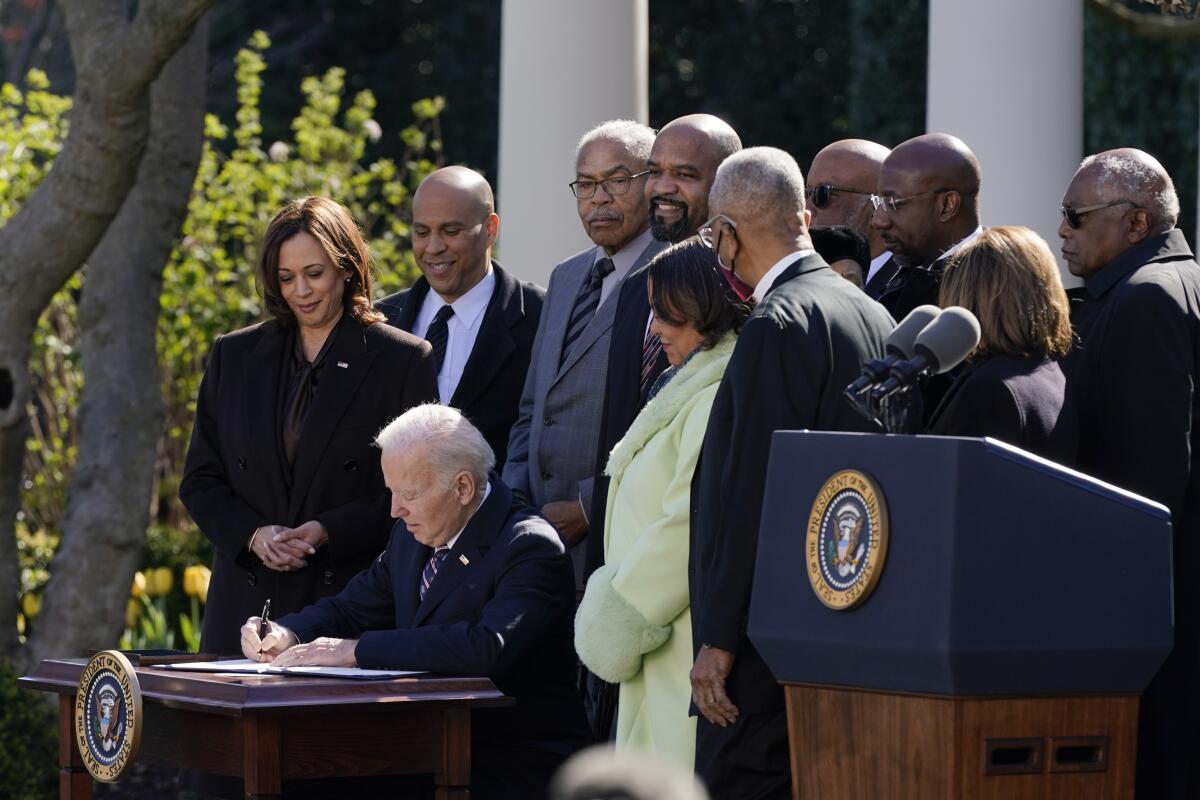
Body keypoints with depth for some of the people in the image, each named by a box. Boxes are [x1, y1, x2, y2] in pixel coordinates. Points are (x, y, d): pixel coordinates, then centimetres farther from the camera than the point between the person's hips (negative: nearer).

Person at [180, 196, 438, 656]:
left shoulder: (402, 360, 2)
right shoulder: (235, 356, 13)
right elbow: (200, 480, 13)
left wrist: (328, 532, -14)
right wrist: (254, 534, -6)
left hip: (353, 601, -3)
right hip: (248, 602, 3)